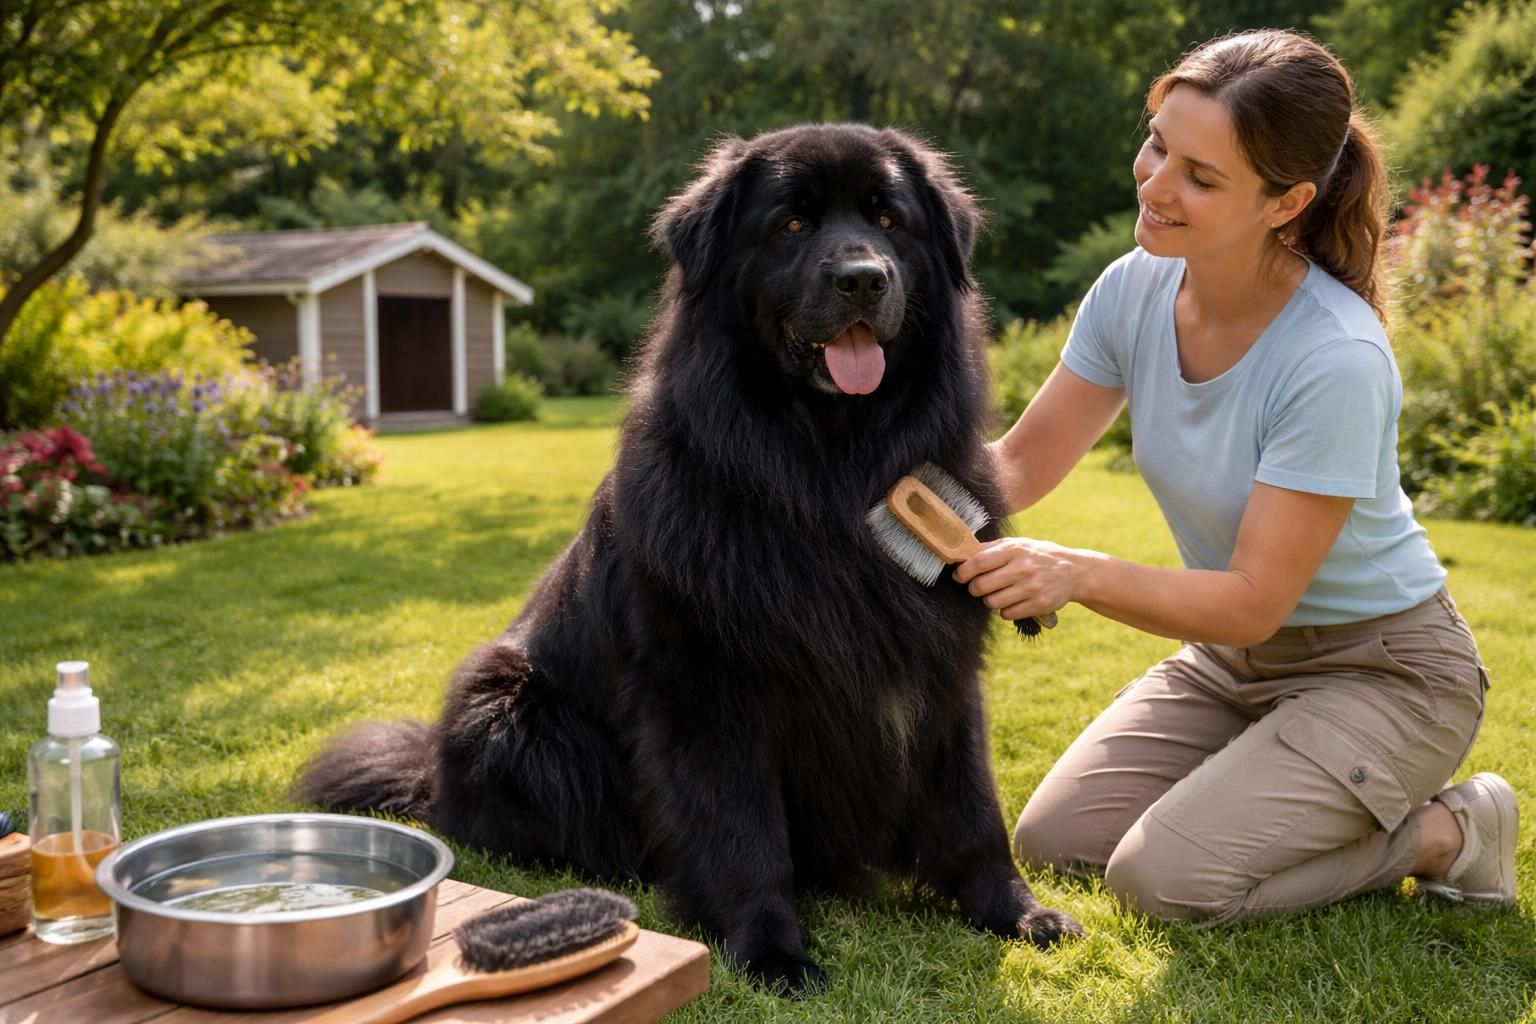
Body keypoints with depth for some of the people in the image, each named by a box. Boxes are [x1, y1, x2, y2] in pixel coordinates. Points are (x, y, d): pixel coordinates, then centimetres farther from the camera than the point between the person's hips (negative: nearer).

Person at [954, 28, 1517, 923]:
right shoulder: (1135, 289, -12)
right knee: (1053, 839, 2)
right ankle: (1312, 791, 19)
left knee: (1163, 876, -20)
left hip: (1381, 669, -6)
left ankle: (1446, 833, 3)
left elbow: (1256, 600, -26)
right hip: (1231, 656, 7)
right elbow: (1021, 463, -5)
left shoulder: (1337, 361, -30)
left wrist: (1080, 573, -39)